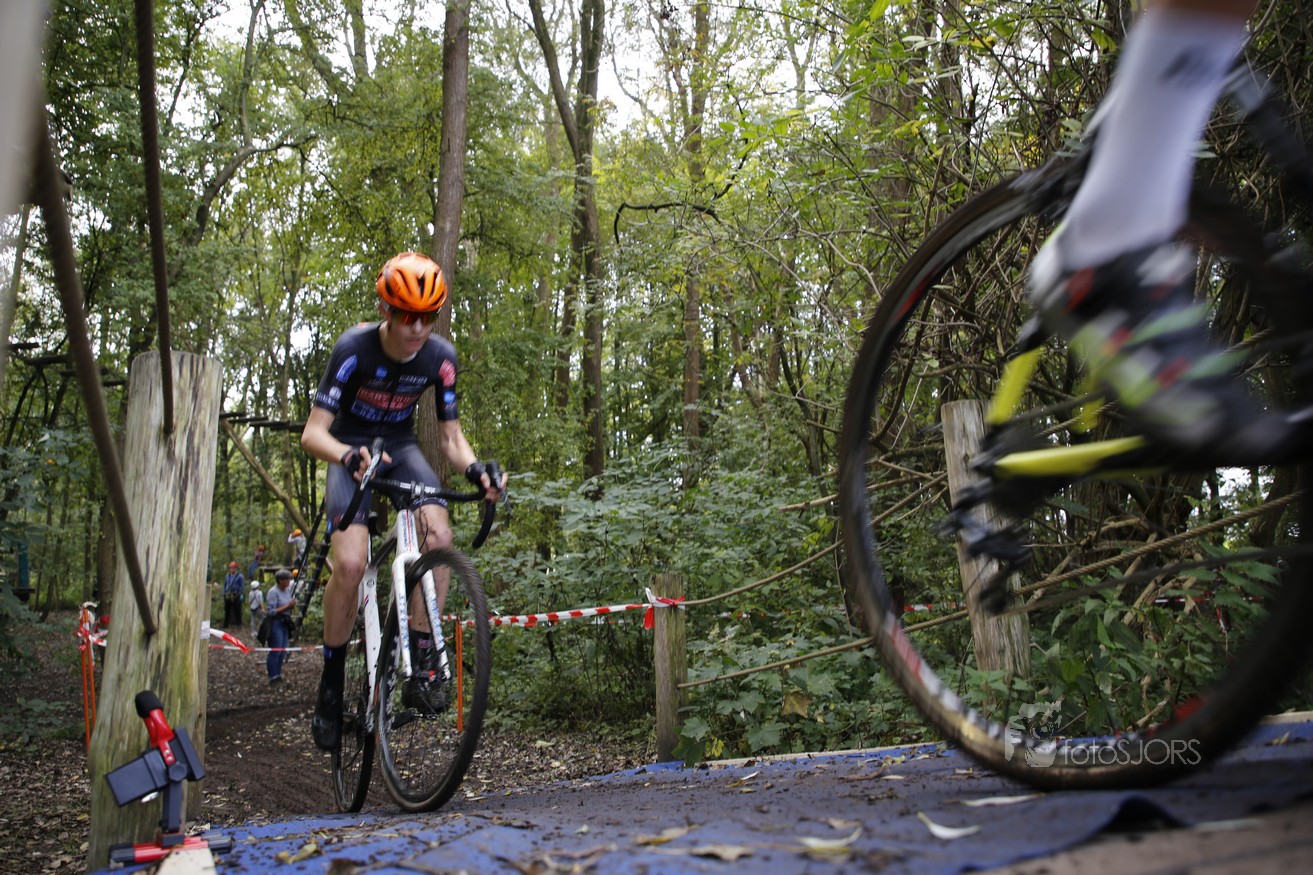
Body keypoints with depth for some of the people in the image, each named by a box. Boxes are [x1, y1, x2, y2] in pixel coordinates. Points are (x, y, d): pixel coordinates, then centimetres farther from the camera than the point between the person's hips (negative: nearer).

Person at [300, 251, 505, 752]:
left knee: (438, 533, -27)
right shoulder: (355, 348, -23)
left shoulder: (440, 357, -14)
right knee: (350, 562, -24)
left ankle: (422, 665, -18)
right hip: (350, 452, -2)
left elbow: (450, 434, -7)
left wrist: (475, 470, -28)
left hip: (400, 448, 3)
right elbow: (312, 433, -25)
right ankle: (330, 686, -3)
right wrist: (348, 457, -46)